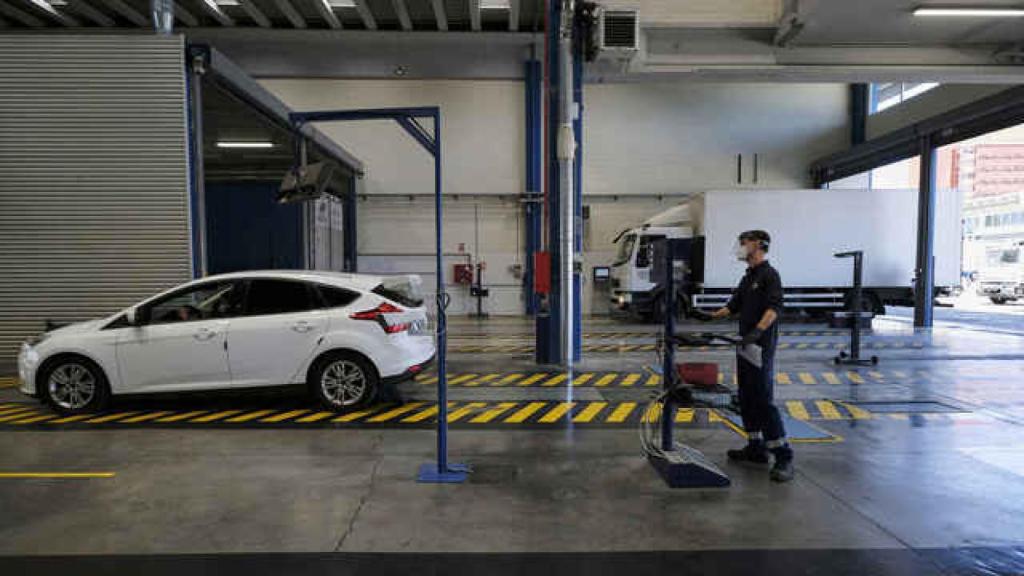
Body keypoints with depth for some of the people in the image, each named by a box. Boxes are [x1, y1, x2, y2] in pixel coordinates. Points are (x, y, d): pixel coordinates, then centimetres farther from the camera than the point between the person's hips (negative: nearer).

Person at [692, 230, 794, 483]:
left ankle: (783, 457, -6)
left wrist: (758, 330, -38)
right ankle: (756, 448, 21)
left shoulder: (770, 275, -11)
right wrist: (711, 316, 19)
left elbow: (774, 307, -24)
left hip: (761, 347, -9)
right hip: (745, 345, 9)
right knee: (746, 399, 12)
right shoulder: (748, 277, 17)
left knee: (764, 400, -11)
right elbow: (734, 305, 26)